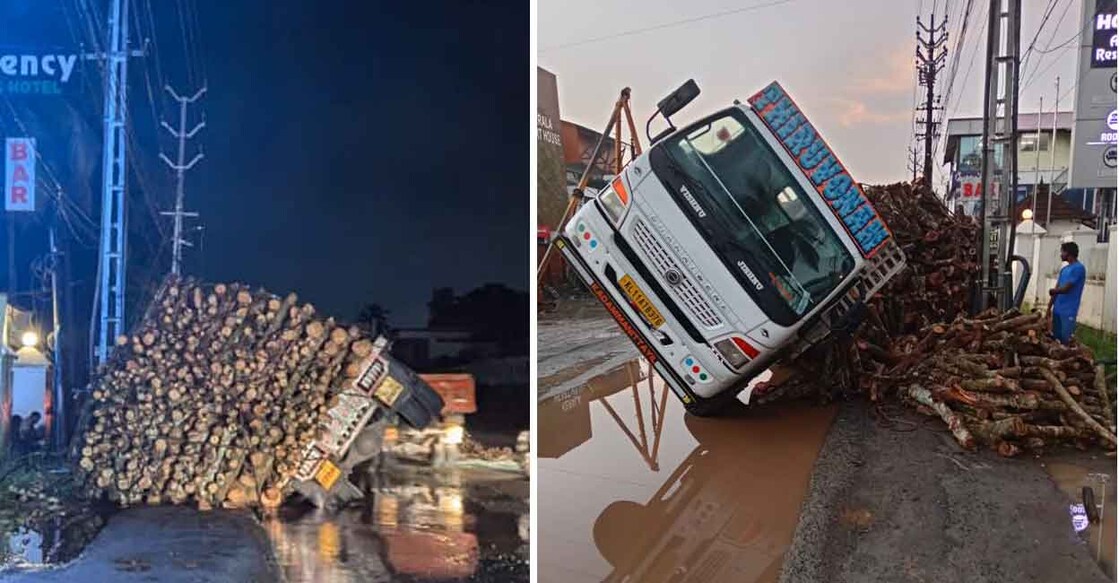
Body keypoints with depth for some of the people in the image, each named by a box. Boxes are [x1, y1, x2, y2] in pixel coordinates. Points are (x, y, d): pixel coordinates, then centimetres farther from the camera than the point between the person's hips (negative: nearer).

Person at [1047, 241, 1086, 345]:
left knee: (1066, 340, -6)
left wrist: (1052, 291, 5)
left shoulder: (1078, 268, -12)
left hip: (1068, 311, -8)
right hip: (1057, 310, 8)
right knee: (1055, 338, 11)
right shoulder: (1064, 269, 14)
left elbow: (1065, 289, -15)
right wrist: (1049, 307, 10)